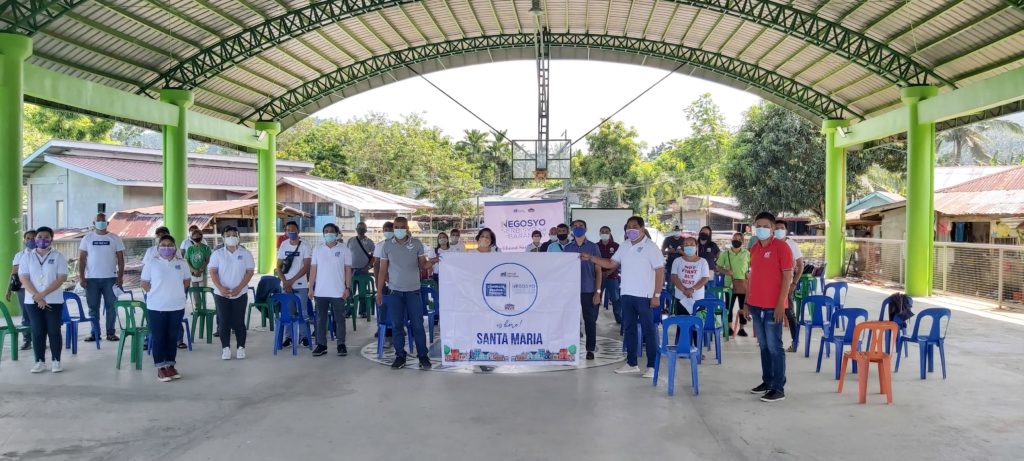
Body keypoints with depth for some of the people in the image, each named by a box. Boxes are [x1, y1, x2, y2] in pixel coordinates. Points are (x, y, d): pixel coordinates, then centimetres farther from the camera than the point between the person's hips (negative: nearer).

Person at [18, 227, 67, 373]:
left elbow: (62, 278, -9)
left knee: (54, 331, -1)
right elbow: (24, 279, -1)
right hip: (32, 301, 2)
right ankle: (40, 361, 9)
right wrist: (37, 297, -12)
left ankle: (56, 361, 6)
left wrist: (43, 294, -16)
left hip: (54, 301, -2)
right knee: (37, 331, 3)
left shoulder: (58, 256, 0)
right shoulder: (27, 257, 6)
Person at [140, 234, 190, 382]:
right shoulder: (151, 263, -4)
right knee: (158, 337, 2)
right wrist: (156, 294, -1)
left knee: (173, 337, 9)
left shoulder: (181, 263, 3)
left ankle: (171, 365, 20)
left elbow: (187, 281, 14)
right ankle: (160, 368, 10)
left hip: (177, 307, 2)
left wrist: (175, 292, 8)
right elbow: (145, 283, 1)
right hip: (156, 307, -2)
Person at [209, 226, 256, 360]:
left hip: (240, 294, 0)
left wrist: (239, 288, -13)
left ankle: (240, 348, 10)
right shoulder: (217, 254, 3)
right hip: (221, 294, 1)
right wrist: (220, 288, -16)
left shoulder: (245, 253, 2)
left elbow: (250, 271, -2)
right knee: (224, 322, 1)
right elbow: (213, 272, -1)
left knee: (239, 322, 1)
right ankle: (225, 348, 9)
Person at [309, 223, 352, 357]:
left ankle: (341, 344, 13)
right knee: (320, 319, 6)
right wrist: (311, 288, 2)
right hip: (320, 291, 2)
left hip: (338, 292, -2)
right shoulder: (318, 249, 5)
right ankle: (321, 345, 13)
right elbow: (313, 269, 6)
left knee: (340, 319, 4)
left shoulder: (344, 250, 0)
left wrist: (347, 288, -5)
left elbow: (348, 269, 1)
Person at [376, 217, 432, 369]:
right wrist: (379, 291, 3)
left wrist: (432, 262, -23)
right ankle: (400, 356, 14)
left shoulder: (416, 243, 1)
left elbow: (422, 264, 0)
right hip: (395, 291, 1)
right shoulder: (387, 245, 3)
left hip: (413, 290, -1)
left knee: (417, 325, 0)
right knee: (397, 325, 5)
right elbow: (383, 270, 6)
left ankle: (423, 356, 8)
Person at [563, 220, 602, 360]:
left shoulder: (593, 247, 2)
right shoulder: (567, 248, 8)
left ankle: (590, 349, 13)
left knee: (590, 320, 3)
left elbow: (598, 270, 2)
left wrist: (598, 291, -5)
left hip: (589, 290, -2)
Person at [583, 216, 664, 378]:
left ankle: (651, 366, 4)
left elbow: (660, 271, -10)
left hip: (645, 296, -6)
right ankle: (631, 363, 22)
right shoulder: (624, 246, 10)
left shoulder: (651, 247, -8)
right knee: (629, 329, 12)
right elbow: (611, 264, 13)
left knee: (649, 331, -1)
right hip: (627, 294, 7)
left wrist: (657, 295, -15)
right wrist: (591, 258, 3)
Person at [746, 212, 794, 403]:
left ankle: (779, 388, -1)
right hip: (756, 305, 7)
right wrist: (747, 302, 15)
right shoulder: (754, 248, 13)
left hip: (772, 307, -7)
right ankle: (767, 381, 22)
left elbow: (787, 276, -12)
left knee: (774, 347, -5)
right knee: (763, 346, 13)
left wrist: (781, 303, -17)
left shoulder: (781, 247, -8)